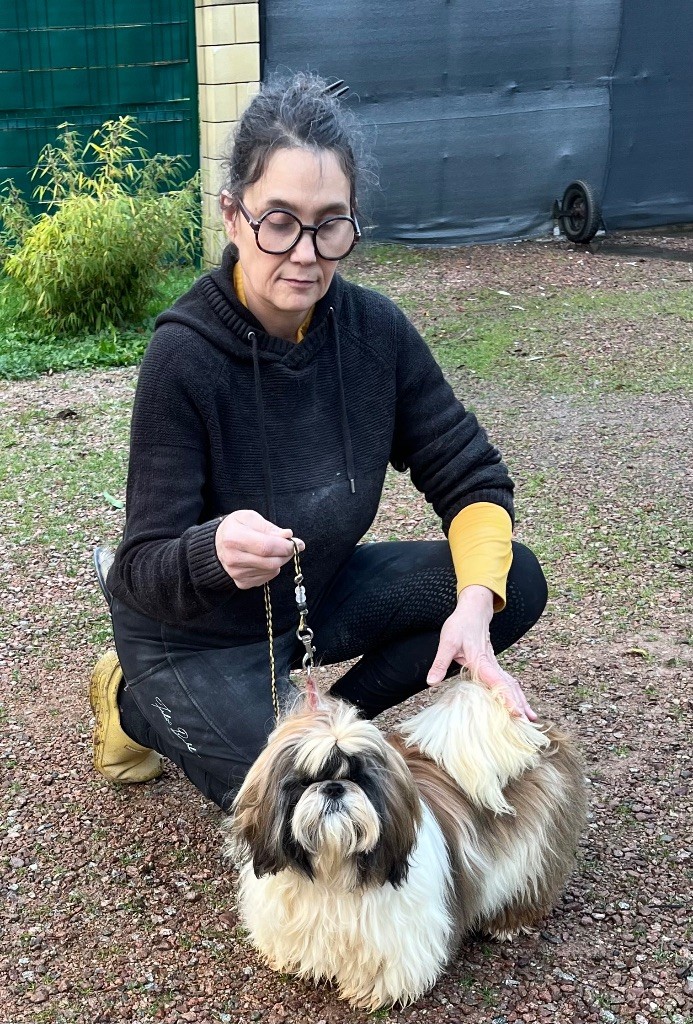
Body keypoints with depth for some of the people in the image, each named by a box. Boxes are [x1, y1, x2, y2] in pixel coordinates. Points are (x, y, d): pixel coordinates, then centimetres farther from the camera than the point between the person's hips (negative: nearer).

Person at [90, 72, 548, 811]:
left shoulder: (373, 329, -14)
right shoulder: (184, 355, -27)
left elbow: (473, 480, -8)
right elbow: (145, 569, -25)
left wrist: (474, 604, -27)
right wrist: (215, 551, -48)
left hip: (315, 595, 5)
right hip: (194, 637, -4)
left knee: (514, 581, -10)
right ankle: (142, 706, 6)